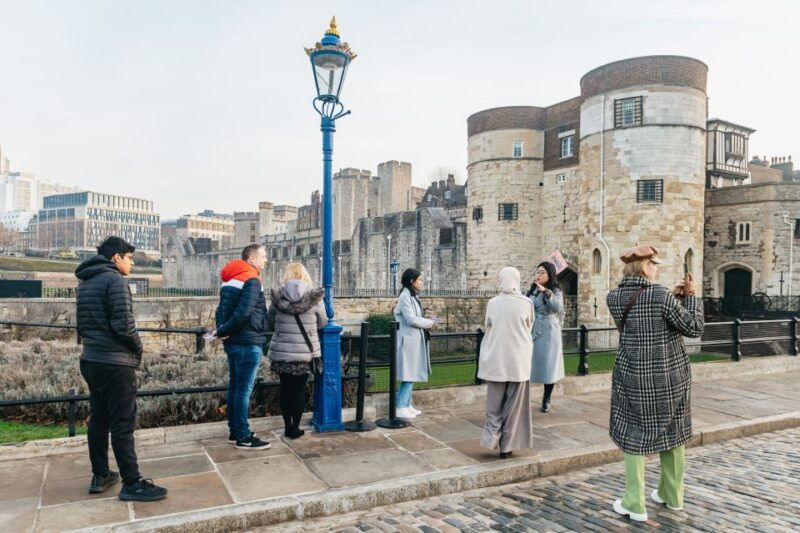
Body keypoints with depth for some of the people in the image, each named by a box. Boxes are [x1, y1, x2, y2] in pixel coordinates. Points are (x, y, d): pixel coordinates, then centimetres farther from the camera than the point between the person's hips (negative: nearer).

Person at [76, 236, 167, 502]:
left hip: (91, 360, 9)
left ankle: (100, 476, 26)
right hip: (115, 363, -9)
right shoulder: (114, 279, -14)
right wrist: (138, 349, -6)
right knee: (123, 424, -5)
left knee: (98, 420, 16)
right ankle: (132, 483, 1)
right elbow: (123, 323, -21)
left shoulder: (85, 282, 14)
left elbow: (82, 324, 16)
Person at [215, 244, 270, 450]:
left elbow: (221, 309, 12)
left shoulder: (230, 281, 15)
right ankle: (244, 437, 2)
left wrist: (222, 330, -1)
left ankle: (235, 431, 23)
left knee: (235, 387, 14)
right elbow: (244, 312, -22)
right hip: (248, 343, -9)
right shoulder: (252, 280, -13)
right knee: (244, 390, -4)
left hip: (233, 342, 9)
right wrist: (225, 331, -11)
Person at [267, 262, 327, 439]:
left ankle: (288, 427, 19)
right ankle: (295, 428, 14)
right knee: (299, 390, 8)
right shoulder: (314, 297, -8)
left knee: (285, 389, 12)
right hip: (305, 353, -1)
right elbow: (322, 323, 4)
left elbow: (270, 324, 6)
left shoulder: (277, 296, -3)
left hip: (281, 352, 1)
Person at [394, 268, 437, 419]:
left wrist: (428, 321, 3)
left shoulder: (413, 296, 16)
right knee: (408, 375, -6)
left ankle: (407, 404, 20)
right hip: (409, 341, -10)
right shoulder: (405, 297, -14)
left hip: (415, 341, 10)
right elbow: (411, 319, -20)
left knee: (412, 375, 13)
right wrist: (429, 323, -8)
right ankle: (400, 407, 1)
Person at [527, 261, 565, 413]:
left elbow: (558, 308, -25)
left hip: (548, 333, -4)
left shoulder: (555, 291, -5)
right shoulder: (531, 291, 11)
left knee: (548, 367, 4)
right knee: (529, 366, 2)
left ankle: (546, 399, 19)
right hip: (532, 332, 4)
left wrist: (546, 292, -37)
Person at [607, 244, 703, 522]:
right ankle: (672, 496, 33)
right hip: (671, 374, -1)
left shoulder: (614, 298, -3)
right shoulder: (662, 294, -15)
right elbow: (693, 329, -9)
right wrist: (690, 296, 1)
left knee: (634, 434, 9)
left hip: (633, 375, 1)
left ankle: (635, 505, 11)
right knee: (671, 432, 16)